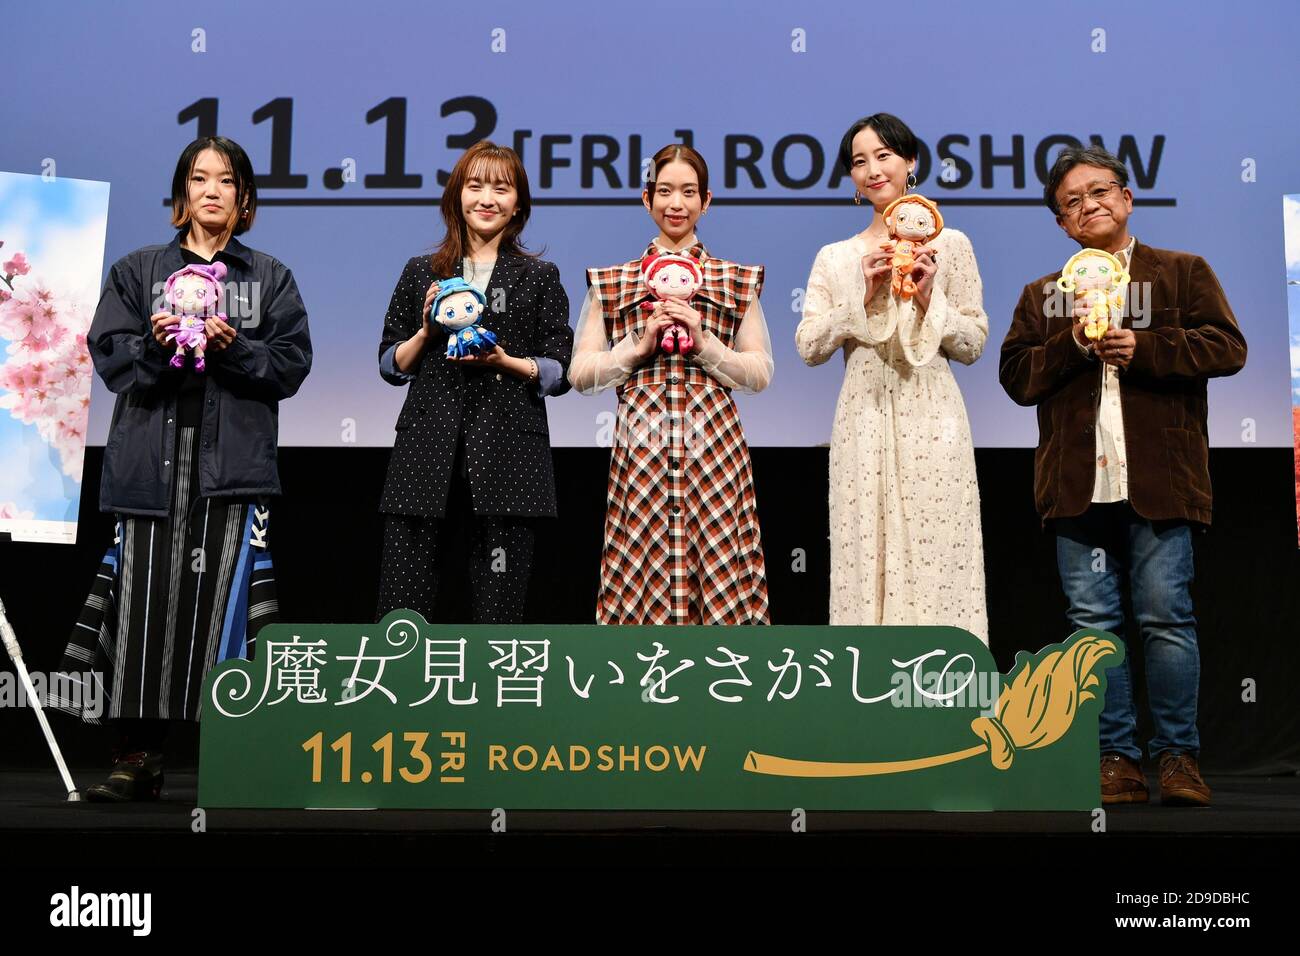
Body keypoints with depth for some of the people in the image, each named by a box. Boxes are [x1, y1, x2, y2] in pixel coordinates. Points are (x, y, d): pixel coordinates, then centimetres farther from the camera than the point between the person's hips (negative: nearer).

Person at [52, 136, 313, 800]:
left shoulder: (272, 278, 14)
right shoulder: (137, 270, 15)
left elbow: (291, 364, 4)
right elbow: (108, 354, 6)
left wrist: (233, 346, -12)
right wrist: (156, 346, -13)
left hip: (236, 461, -1)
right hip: (151, 457, 1)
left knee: (222, 597, -7)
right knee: (145, 597, -2)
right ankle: (137, 758, 6)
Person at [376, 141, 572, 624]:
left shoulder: (540, 277, 10)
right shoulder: (421, 273, 14)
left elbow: (559, 372, 5)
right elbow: (390, 365, 14)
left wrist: (506, 361, -11)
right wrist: (426, 332, -3)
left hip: (508, 453, -1)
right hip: (426, 451, 1)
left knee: (498, 609, 1)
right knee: (401, 608, -1)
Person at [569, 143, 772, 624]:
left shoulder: (738, 282, 12)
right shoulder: (611, 282, 11)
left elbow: (760, 375, 7)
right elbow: (580, 374, 8)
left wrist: (703, 343, -7)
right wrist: (639, 345, -5)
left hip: (715, 446, 0)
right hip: (640, 448, 0)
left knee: (718, 574, -3)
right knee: (642, 574, -2)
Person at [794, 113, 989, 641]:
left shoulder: (949, 244, 8)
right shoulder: (835, 257, 11)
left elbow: (973, 344, 6)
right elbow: (808, 346, 2)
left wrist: (928, 299, -8)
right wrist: (864, 295, -8)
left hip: (930, 417, -1)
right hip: (864, 418, 1)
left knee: (933, 553, -3)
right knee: (867, 555, 0)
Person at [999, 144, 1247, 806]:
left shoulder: (1182, 273, 11)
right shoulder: (1042, 295, 17)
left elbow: (1227, 347, -1)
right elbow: (1016, 375, 7)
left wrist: (1143, 348, -12)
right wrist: (1074, 343, -8)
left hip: (1157, 481, -2)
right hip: (1077, 485, 3)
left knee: (1166, 619, -3)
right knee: (1093, 623, 3)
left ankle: (1178, 756, 8)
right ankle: (1116, 758, 10)